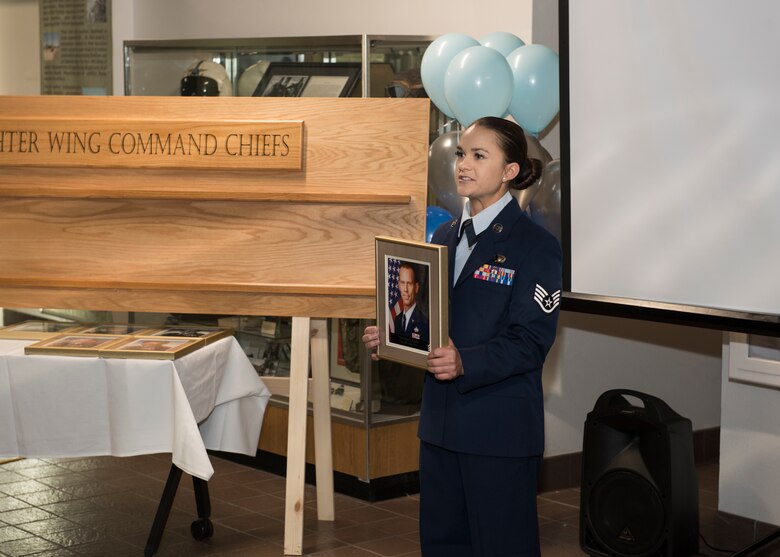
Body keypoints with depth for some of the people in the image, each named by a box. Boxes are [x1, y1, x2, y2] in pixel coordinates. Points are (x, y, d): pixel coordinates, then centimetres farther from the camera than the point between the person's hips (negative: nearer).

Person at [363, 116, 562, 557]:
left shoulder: (535, 245, -9)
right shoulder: (445, 236, 13)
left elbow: (530, 342, -15)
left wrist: (465, 362, -29)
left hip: (500, 428, -7)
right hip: (441, 420, 7)